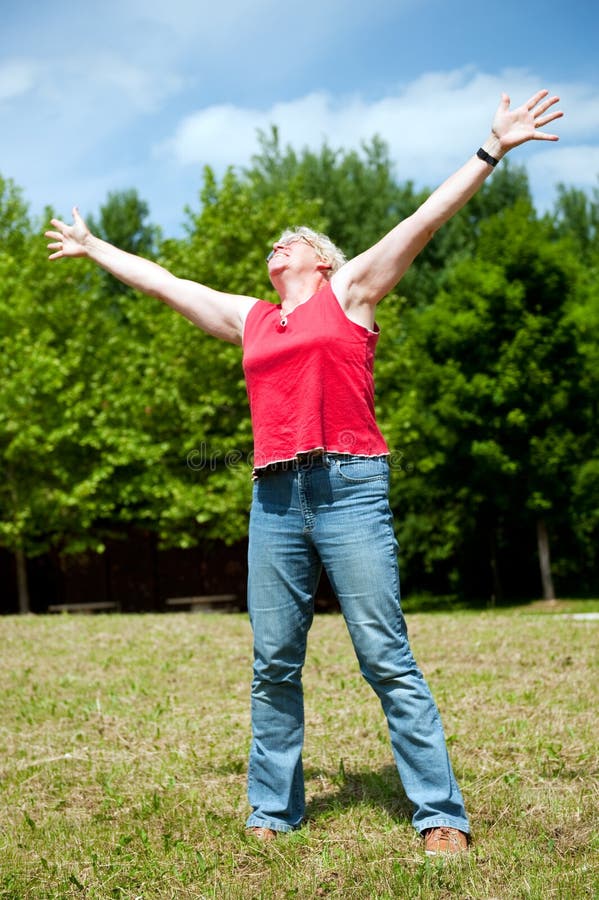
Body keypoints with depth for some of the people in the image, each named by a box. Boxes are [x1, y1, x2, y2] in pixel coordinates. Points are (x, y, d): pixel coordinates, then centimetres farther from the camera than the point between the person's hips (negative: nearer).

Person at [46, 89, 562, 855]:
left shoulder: (349, 291, 10)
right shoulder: (250, 319, 22)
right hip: (274, 498, 5)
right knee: (273, 664, 6)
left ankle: (441, 816, -1)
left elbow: (428, 218, 5)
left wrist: (492, 150, 2)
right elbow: (160, 281, 31)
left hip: (349, 486, -5)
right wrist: (92, 247, 40)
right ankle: (272, 813, 16)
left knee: (386, 658, -6)